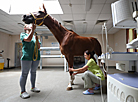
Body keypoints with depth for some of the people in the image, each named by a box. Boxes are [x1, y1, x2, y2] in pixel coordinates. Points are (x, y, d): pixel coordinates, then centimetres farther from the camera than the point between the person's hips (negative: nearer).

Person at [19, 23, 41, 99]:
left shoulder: (35, 36, 17)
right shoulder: (23, 34, 3)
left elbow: (38, 47, 9)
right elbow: (28, 39, -19)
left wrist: (37, 40, -7)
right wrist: (33, 29, -18)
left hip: (36, 57, 6)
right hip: (26, 56, -6)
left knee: (33, 72, 13)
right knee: (24, 73, -4)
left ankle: (33, 87, 26)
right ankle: (23, 91, 3)